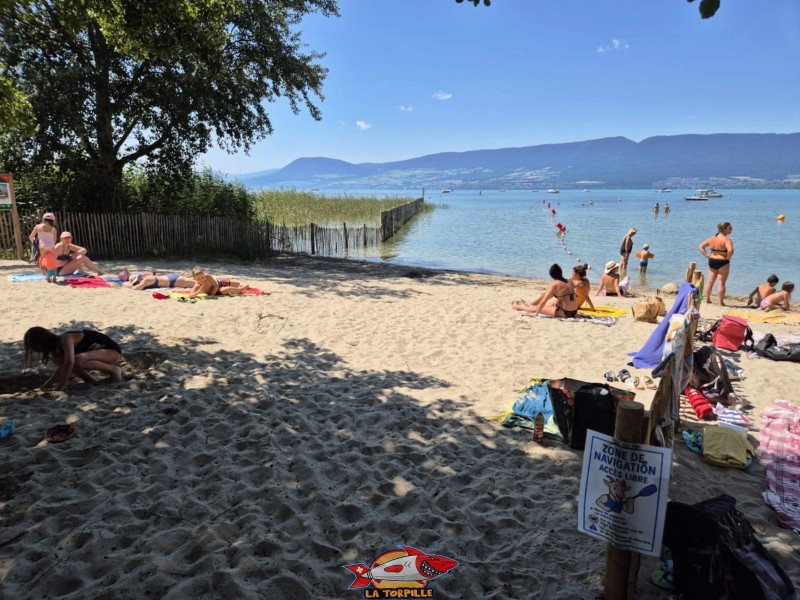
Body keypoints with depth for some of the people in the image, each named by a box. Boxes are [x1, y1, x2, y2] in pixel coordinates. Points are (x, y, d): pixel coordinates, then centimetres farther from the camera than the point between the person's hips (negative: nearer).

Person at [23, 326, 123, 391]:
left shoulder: (66, 339, -23)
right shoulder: (57, 344, 5)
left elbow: (70, 362, -37)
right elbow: (63, 368, 12)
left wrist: (60, 387, -31)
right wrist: (45, 386, 6)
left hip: (112, 351, -9)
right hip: (98, 352, 9)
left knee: (78, 360, -36)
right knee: (58, 359, -4)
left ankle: (114, 369, -17)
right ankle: (90, 380, 0)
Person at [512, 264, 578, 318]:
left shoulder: (555, 284, -14)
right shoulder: (569, 282, 6)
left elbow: (544, 300, -13)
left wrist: (536, 313, -5)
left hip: (565, 313, -7)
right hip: (574, 311, 7)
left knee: (536, 308, 8)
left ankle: (518, 307, 32)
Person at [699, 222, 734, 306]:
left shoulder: (712, 238, 5)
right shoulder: (726, 240, -16)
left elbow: (701, 247, 9)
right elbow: (730, 250, -32)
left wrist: (706, 255, 5)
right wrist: (728, 258, -15)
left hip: (712, 261, 6)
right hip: (722, 262, -6)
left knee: (710, 281, 15)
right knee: (721, 283, 1)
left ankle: (707, 299, 23)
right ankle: (721, 302, 6)